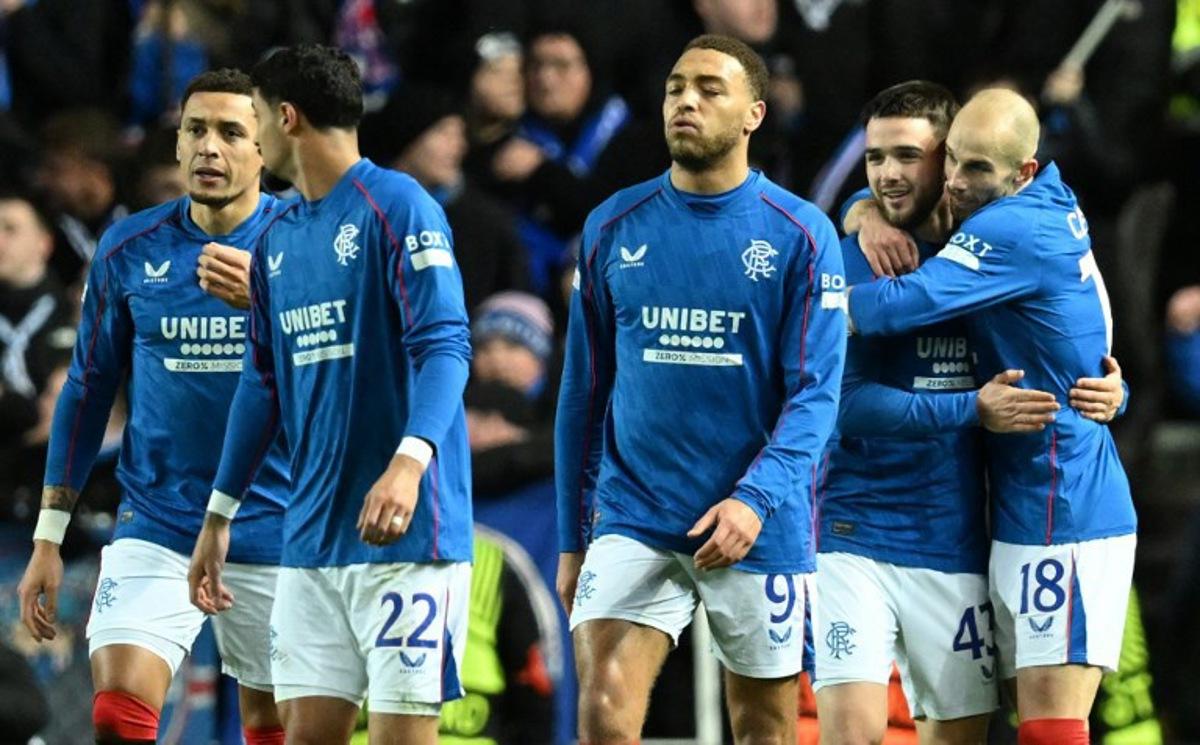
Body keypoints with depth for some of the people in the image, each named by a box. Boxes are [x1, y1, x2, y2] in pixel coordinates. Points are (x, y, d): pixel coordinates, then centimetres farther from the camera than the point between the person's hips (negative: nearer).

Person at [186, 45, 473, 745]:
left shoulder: (398, 207, -8)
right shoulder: (278, 240, 16)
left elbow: (445, 344, -18)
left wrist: (410, 460, -33)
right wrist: (219, 516, 25)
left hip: (405, 530, -8)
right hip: (311, 536, 8)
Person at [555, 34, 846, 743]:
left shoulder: (801, 234, -3)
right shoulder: (614, 228, 6)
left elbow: (815, 392, -8)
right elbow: (584, 392, 12)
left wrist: (756, 498, -23)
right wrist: (571, 538, 12)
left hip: (758, 529, -1)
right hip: (632, 519, 2)